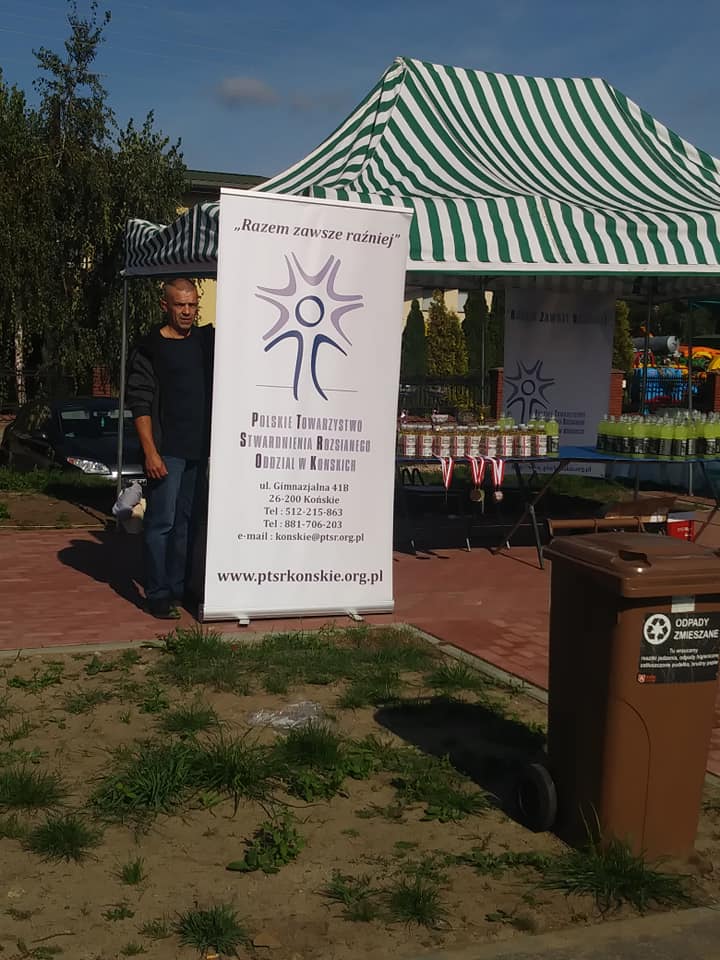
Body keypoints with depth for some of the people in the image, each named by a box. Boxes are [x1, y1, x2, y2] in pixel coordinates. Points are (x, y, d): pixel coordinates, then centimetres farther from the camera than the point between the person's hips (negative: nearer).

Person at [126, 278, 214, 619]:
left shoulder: (208, 339, 10)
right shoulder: (150, 348, -4)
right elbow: (140, 404, -7)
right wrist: (150, 451, -15)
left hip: (200, 449, 5)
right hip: (166, 450, -5)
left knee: (186, 521, 11)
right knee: (161, 521, -5)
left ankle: (178, 587, 20)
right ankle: (158, 594, 2)